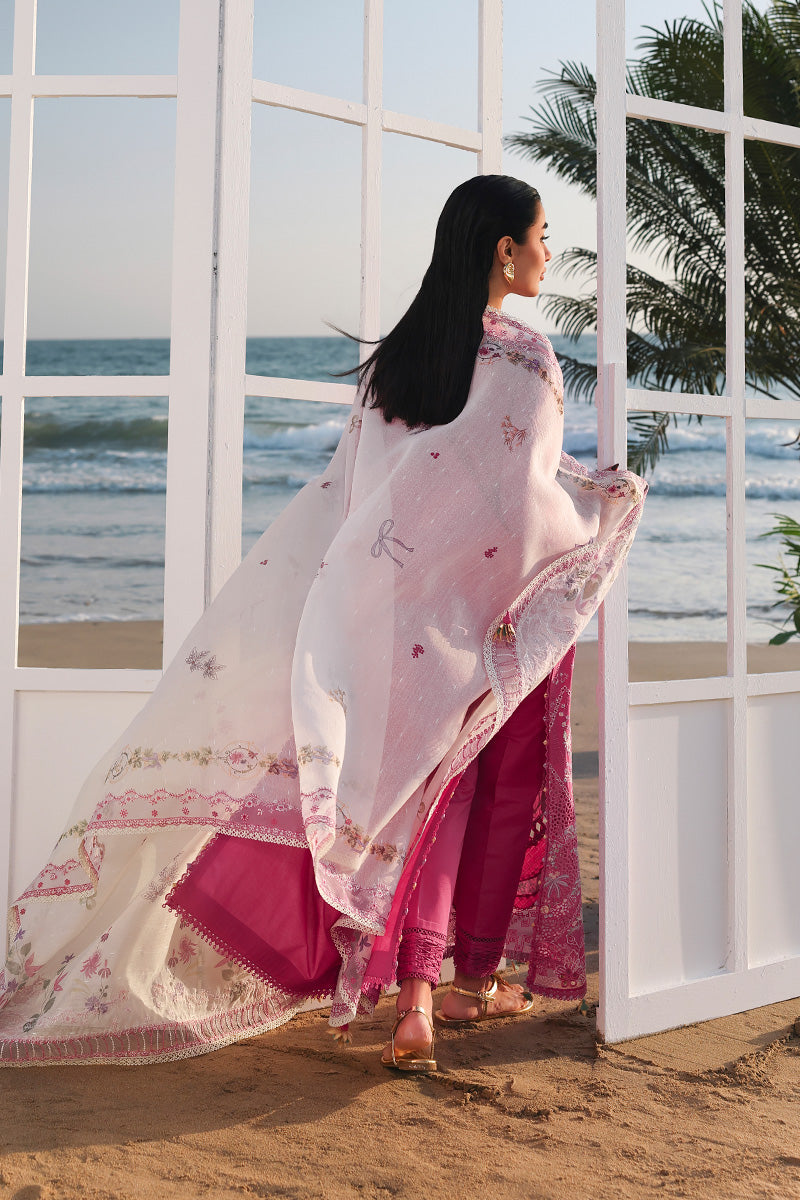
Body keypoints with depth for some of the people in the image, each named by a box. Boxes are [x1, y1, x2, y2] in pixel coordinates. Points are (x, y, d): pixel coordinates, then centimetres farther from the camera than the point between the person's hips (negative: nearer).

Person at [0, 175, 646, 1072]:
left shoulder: (392, 357, 6)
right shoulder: (523, 357, -13)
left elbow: (345, 496, 6)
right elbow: (522, 503, -17)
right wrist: (606, 501, 1)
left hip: (401, 618, 5)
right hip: (497, 621, -5)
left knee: (429, 797, 10)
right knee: (503, 792, 13)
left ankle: (412, 1001, 3)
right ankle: (477, 981, 24)